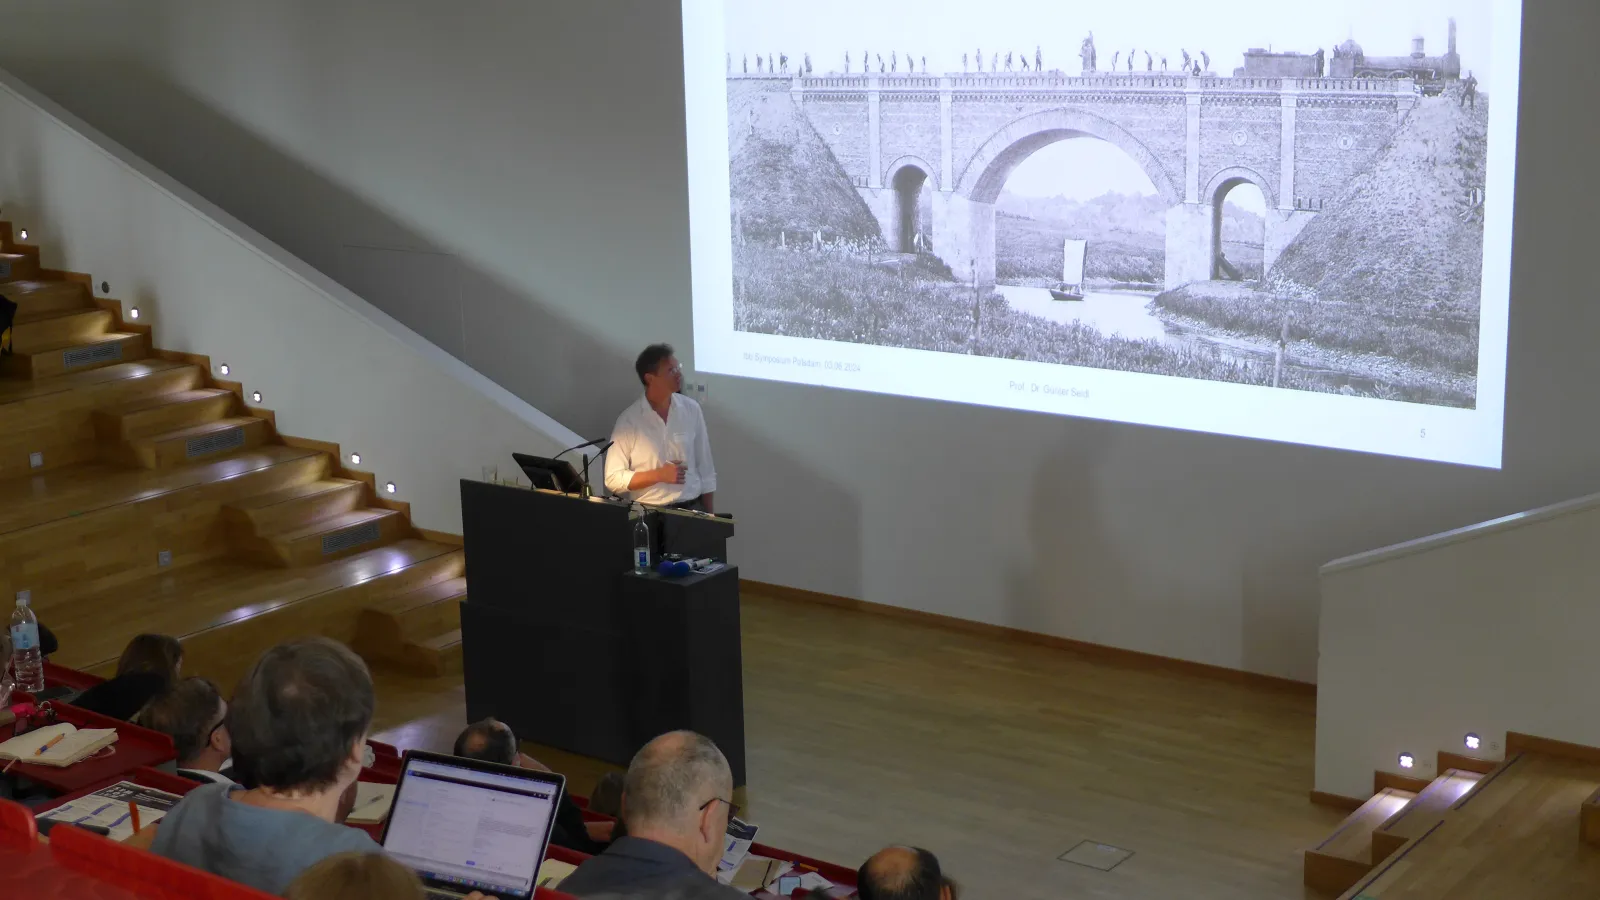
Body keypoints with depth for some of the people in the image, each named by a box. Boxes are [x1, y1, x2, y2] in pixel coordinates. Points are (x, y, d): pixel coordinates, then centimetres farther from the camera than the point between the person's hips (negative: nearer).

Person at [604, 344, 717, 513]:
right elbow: (614, 479, -6)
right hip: (648, 512, -2)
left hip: (691, 510, 2)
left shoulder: (691, 409, 3)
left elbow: (705, 467, 10)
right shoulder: (629, 420, -6)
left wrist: (709, 512, 8)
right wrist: (660, 475, -14)